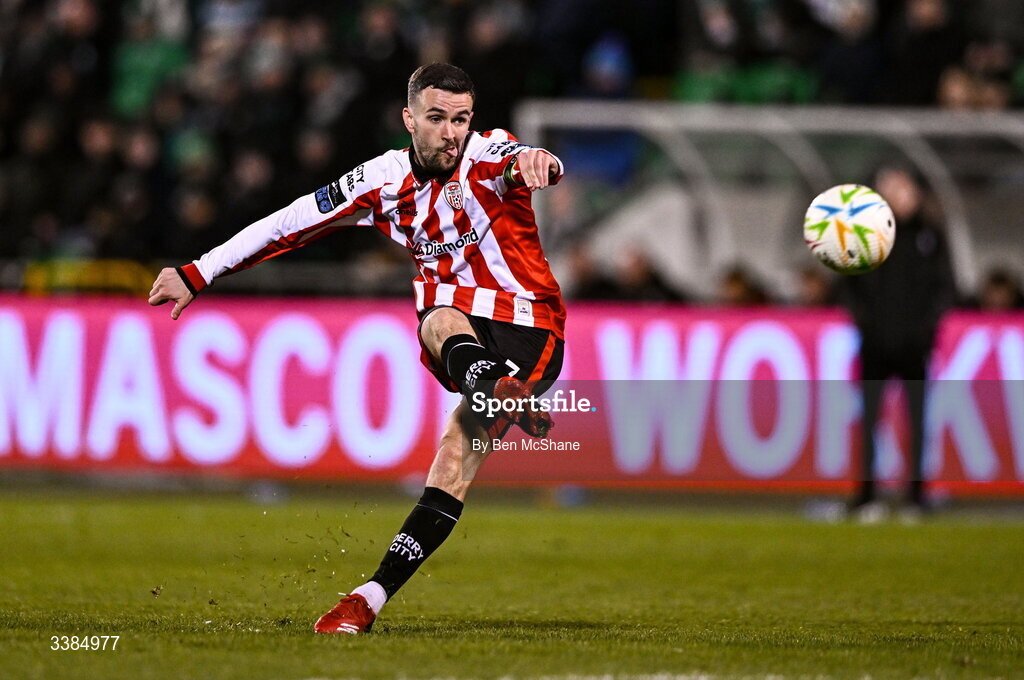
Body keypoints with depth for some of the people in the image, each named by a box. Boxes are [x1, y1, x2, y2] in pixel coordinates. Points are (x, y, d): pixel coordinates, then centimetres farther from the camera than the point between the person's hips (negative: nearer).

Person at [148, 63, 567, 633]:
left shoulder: (486, 156, -8)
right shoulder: (387, 180, 2)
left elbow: (529, 162, -32)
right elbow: (294, 222, 8)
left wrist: (536, 161, -58)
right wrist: (198, 274, 8)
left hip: (529, 331, -2)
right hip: (459, 323, 2)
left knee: (457, 457, -23)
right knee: (440, 323, -35)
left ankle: (373, 596, -29)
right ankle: (501, 394, -63)